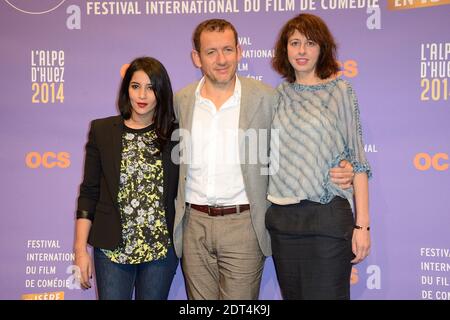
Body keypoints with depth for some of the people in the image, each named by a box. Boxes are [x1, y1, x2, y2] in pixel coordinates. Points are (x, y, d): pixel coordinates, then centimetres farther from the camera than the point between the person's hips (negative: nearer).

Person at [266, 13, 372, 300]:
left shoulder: (340, 91, -1)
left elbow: (358, 159, -3)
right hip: (282, 217, 4)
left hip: (328, 215, -4)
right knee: (292, 294, 13)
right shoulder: (280, 94, 9)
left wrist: (362, 224, -8)